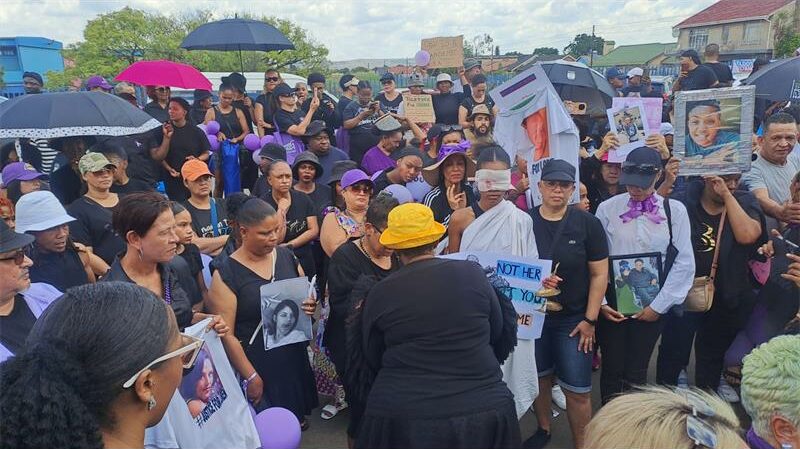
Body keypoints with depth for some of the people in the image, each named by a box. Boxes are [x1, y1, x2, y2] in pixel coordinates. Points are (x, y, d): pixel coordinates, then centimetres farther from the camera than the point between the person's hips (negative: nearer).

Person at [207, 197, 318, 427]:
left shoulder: (286, 256, 1)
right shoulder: (226, 274, -14)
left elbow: (305, 294, 15)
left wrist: (310, 305, -8)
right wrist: (250, 376, -14)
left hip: (294, 355, 5)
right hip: (256, 363, -5)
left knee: (294, 411, 19)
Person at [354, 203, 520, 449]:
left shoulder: (379, 294, -7)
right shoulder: (472, 273, -6)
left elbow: (373, 359, 7)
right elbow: (500, 334, 7)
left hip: (402, 415, -1)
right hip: (484, 408, 1)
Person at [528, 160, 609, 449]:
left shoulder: (587, 224, -7)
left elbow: (599, 274, -4)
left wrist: (590, 320, -7)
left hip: (574, 319, -2)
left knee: (577, 390, 0)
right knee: (539, 377, 17)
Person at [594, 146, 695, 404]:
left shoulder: (675, 211, -2)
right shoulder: (607, 208, -3)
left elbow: (684, 264, -3)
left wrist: (658, 306, -6)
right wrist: (600, 302, -7)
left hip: (651, 308, 0)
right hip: (612, 305, 0)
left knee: (636, 373, 11)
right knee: (612, 370, 9)